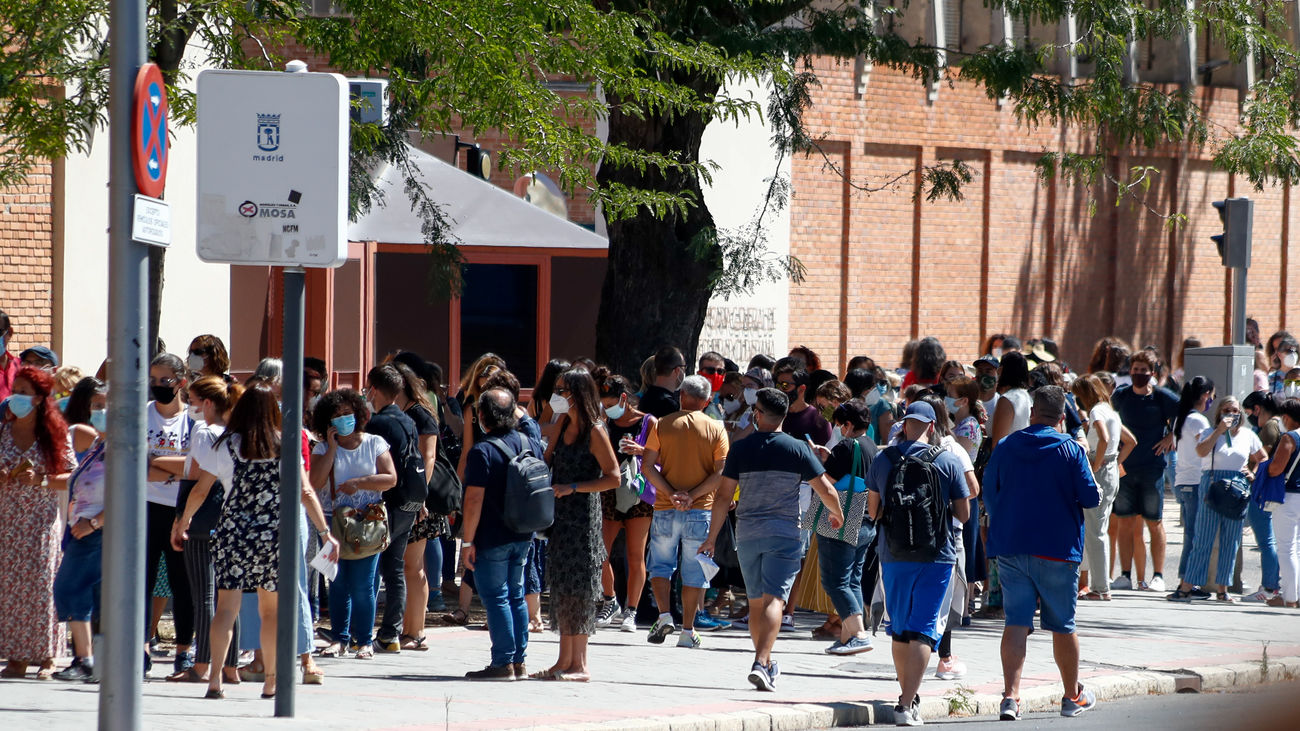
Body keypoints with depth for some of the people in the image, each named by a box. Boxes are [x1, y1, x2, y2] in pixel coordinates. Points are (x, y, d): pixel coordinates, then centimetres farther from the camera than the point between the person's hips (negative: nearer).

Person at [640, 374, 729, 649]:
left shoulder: (663, 425, 1)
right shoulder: (716, 429, -1)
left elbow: (647, 466, -5)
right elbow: (721, 473, -8)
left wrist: (671, 493, -9)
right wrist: (692, 495, -11)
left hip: (665, 510, 0)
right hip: (701, 511, 0)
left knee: (660, 564, 13)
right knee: (694, 571, 6)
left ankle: (664, 614, -6)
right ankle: (687, 631, 5)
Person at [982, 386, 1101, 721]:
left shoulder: (1006, 448, 3)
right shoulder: (1071, 450, -7)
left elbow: (989, 496, 8)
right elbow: (1091, 497, -8)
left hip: (1010, 548, 2)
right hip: (1057, 549, -2)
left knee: (1016, 622, -1)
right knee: (1062, 625, 11)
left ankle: (1011, 695, -17)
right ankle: (1072, 696, 25)